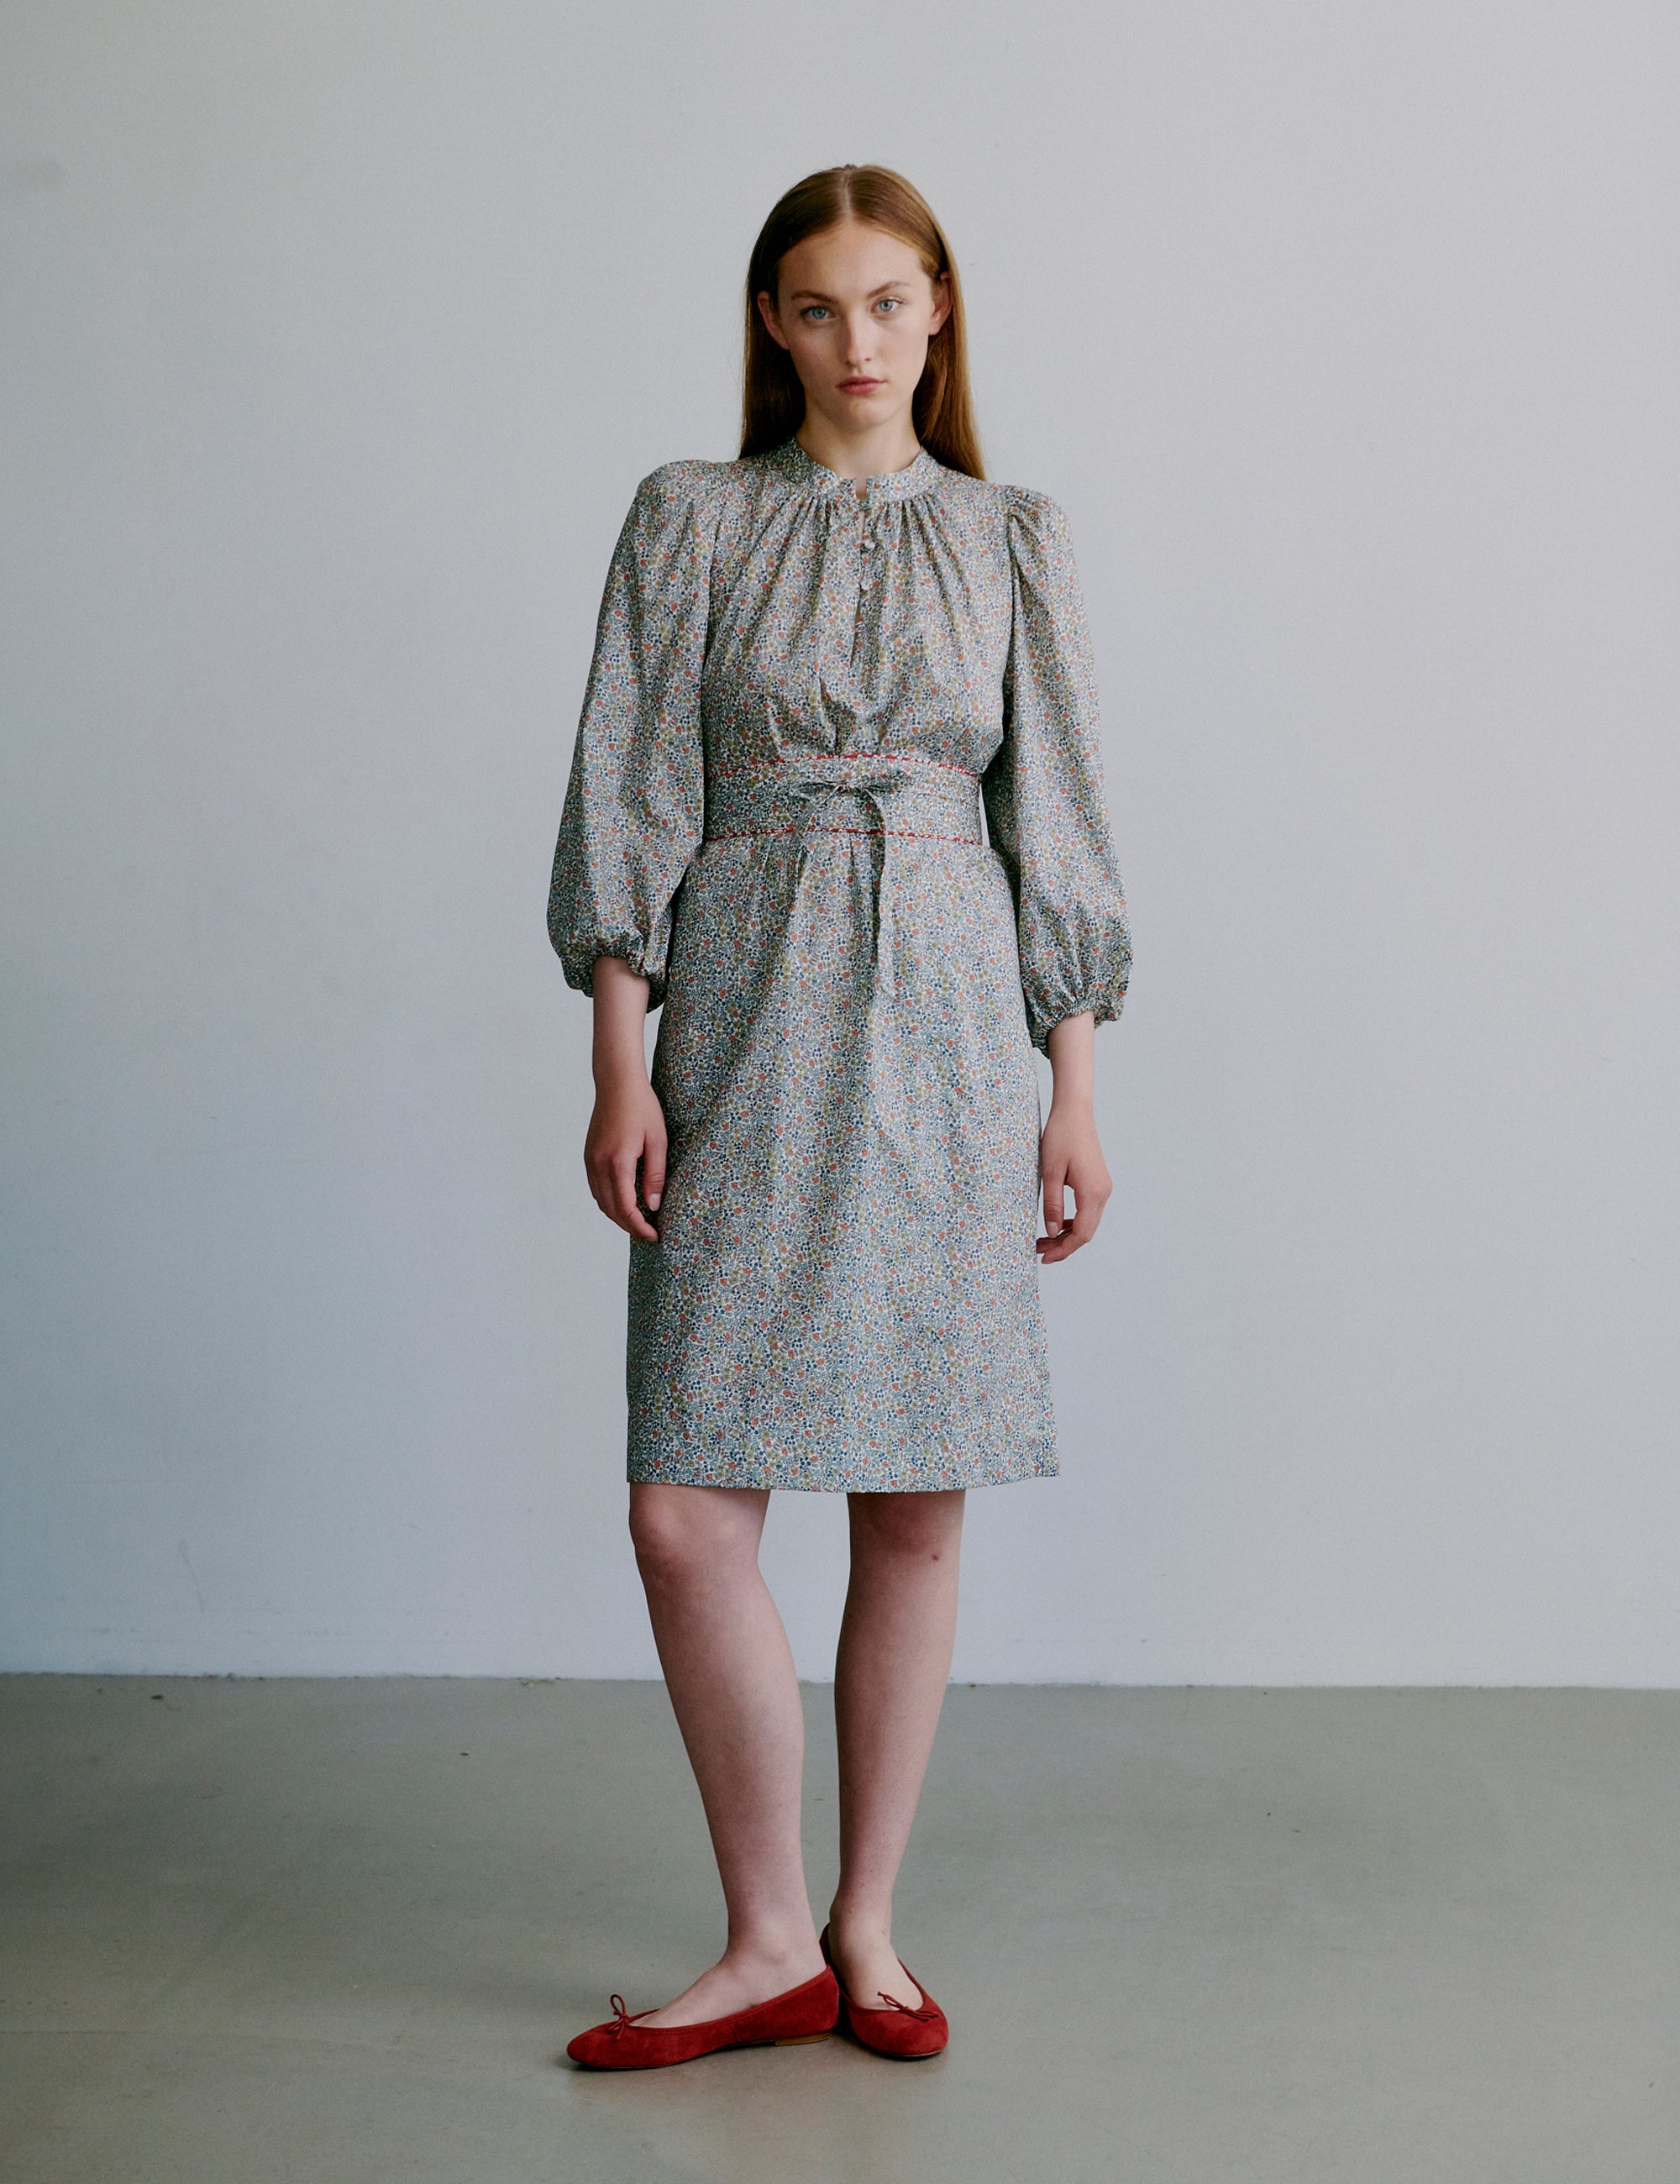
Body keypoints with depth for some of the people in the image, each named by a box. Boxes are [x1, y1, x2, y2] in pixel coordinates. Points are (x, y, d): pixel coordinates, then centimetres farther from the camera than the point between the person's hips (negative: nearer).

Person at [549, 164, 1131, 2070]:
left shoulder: (1012, 544, 10)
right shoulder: (690, 519, 7)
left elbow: (1054, 825, 9)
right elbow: (632, 798, 2)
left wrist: (1074, 1093, 4)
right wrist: (622, 1067, -5)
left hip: (947, 1021, 1)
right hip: (746, 1016, -1)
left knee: (918, 1506, 3)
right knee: (688, 1512, -6)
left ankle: (867, 1927, 20)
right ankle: (769, 1946, 11)